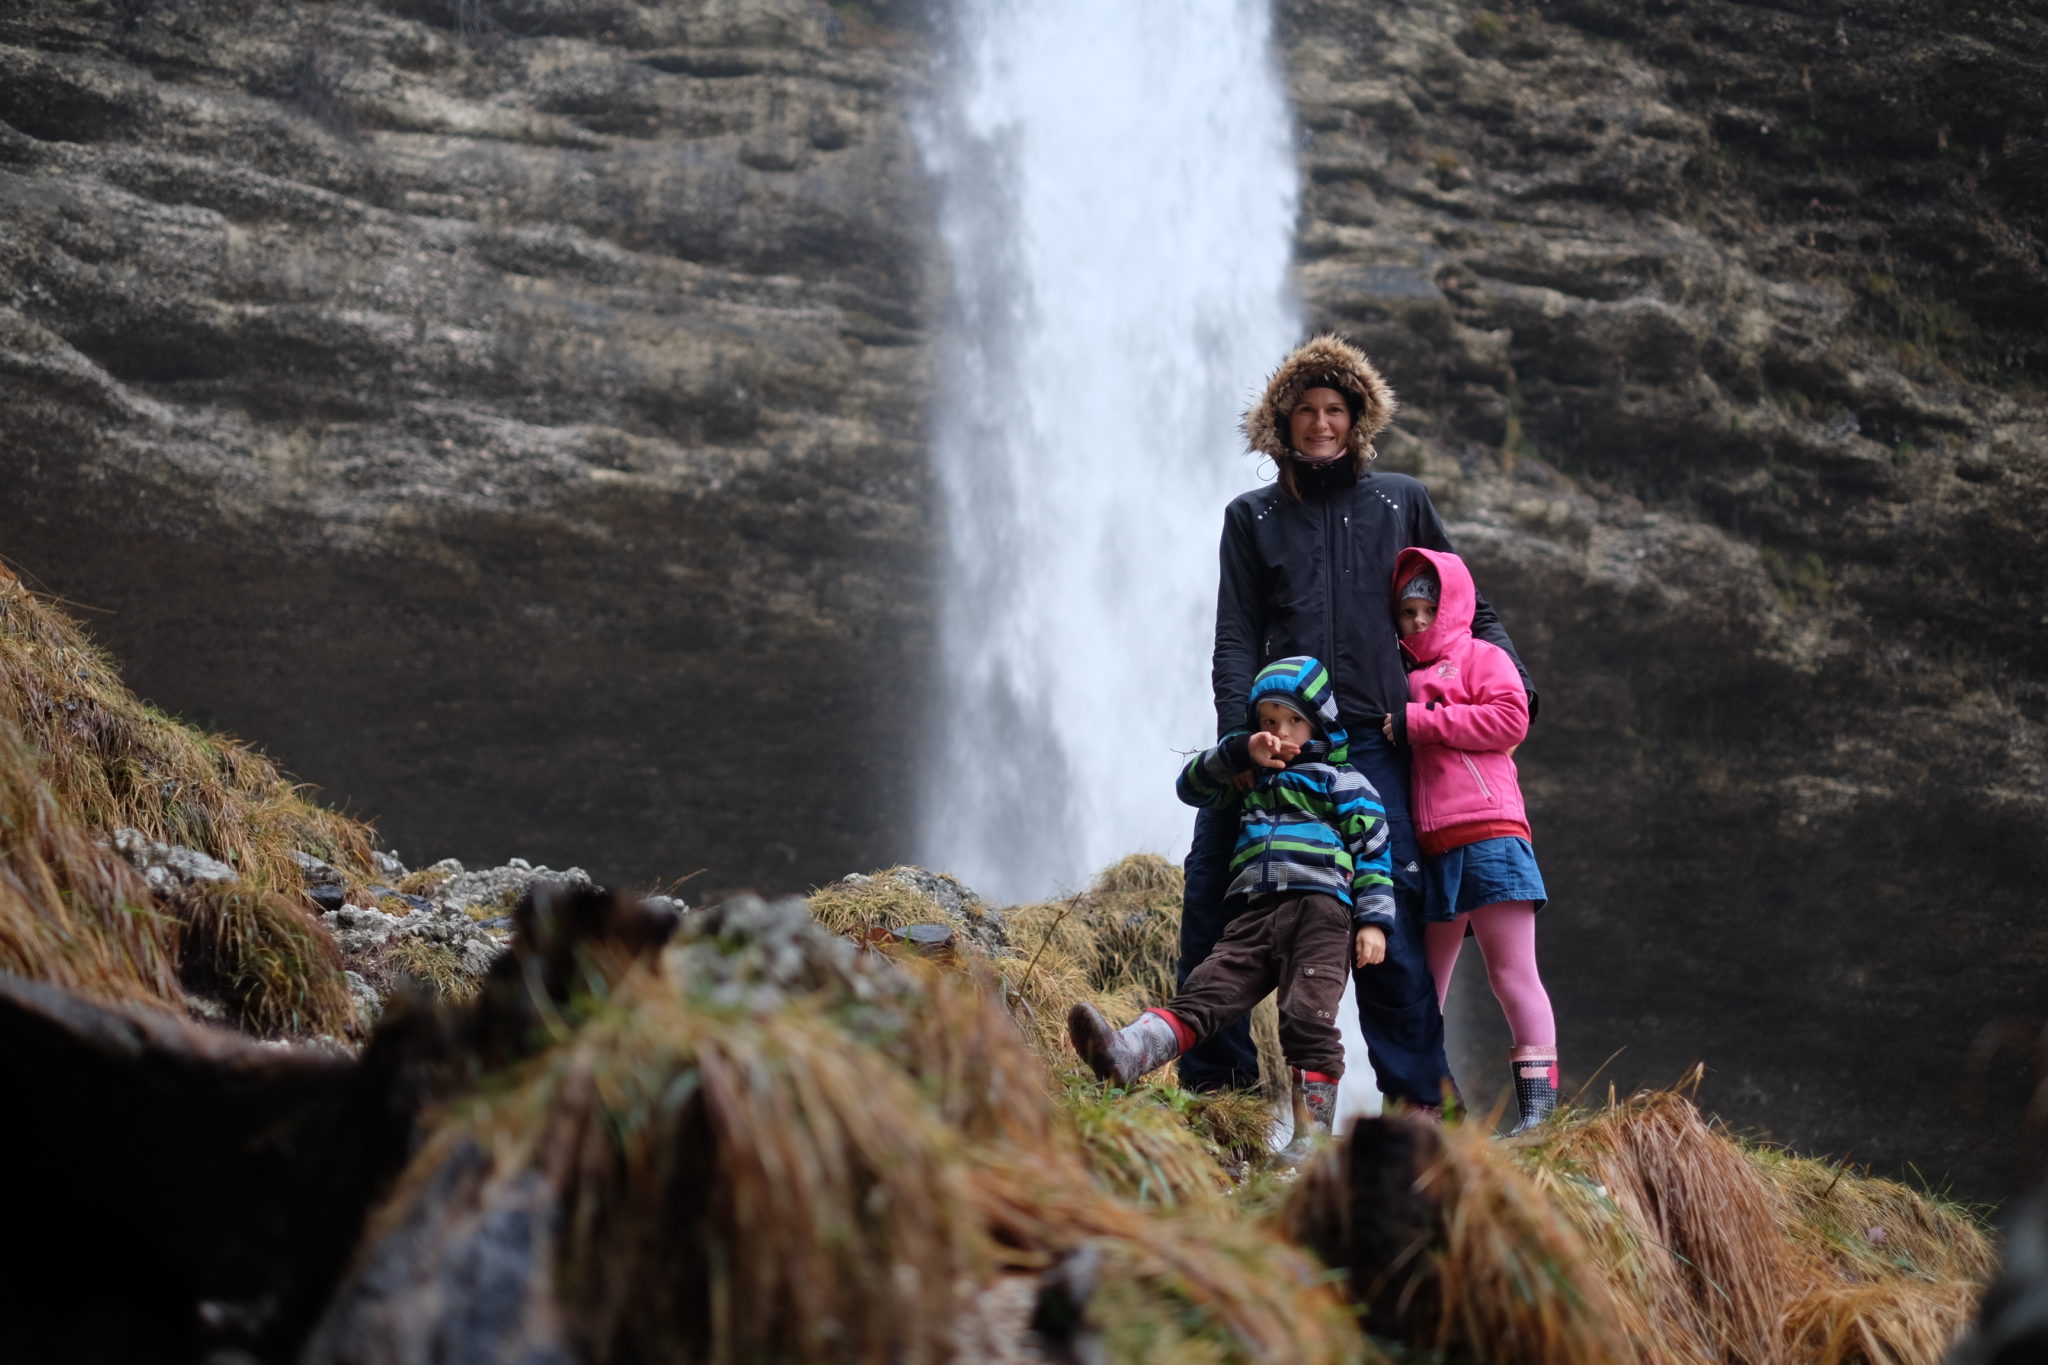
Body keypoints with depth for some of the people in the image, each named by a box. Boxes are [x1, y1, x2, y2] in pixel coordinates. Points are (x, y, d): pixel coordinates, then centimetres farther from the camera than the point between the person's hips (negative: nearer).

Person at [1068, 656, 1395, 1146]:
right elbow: (1192, 784, 20)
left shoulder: (1340, 779, 14)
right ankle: (1125, 1055, -35)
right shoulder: (1249, 777, 31)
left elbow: (1374, 850, 7)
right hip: (1254, 916, 4)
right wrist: (1243, 752, 5)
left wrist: (1373, 920, -5)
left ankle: (1315, 1132, -15)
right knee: (1203, 992, -14)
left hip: (1319, 909, -4)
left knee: (1308, 1017, -16)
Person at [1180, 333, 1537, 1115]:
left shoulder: (1401, 502, 16)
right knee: (1213, 899, -6)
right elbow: (1236, 640, 6)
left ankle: (1416, 1094, -2)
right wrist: (1241, 736, -10)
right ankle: (1216, 1073, 5)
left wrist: (1512, 682, 7)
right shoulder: (1252, 517, 15)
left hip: (1372, 737, -1)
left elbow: (1468, 609, 23)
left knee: (1390, 918, -7)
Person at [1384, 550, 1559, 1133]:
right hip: (1429, 852, 7)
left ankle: (1539, 1106, -10)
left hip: (1487, 835, -7)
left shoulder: (1481, 657, 8)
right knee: (1422, 986, 7)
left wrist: (1418, 722, -8)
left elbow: (1509, 718, -10)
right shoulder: (1404, 676, 26)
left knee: (1512, 974, -9)